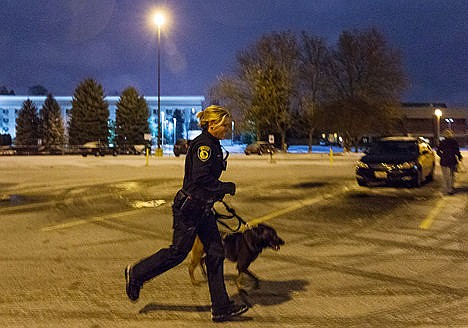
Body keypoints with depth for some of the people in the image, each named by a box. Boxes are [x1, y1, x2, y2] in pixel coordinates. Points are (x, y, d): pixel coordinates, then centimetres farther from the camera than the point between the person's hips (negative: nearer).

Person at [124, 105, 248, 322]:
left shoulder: (213, 145, 13)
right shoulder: (203, 145, -18)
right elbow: (201, 179, -26)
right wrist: (228, 188, -18)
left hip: (203, 208, 10)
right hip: (189, 206, -10)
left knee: (216, 253, 6)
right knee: (178, 251, 2)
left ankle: (221, 308, 10)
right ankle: (136, 274, 24)